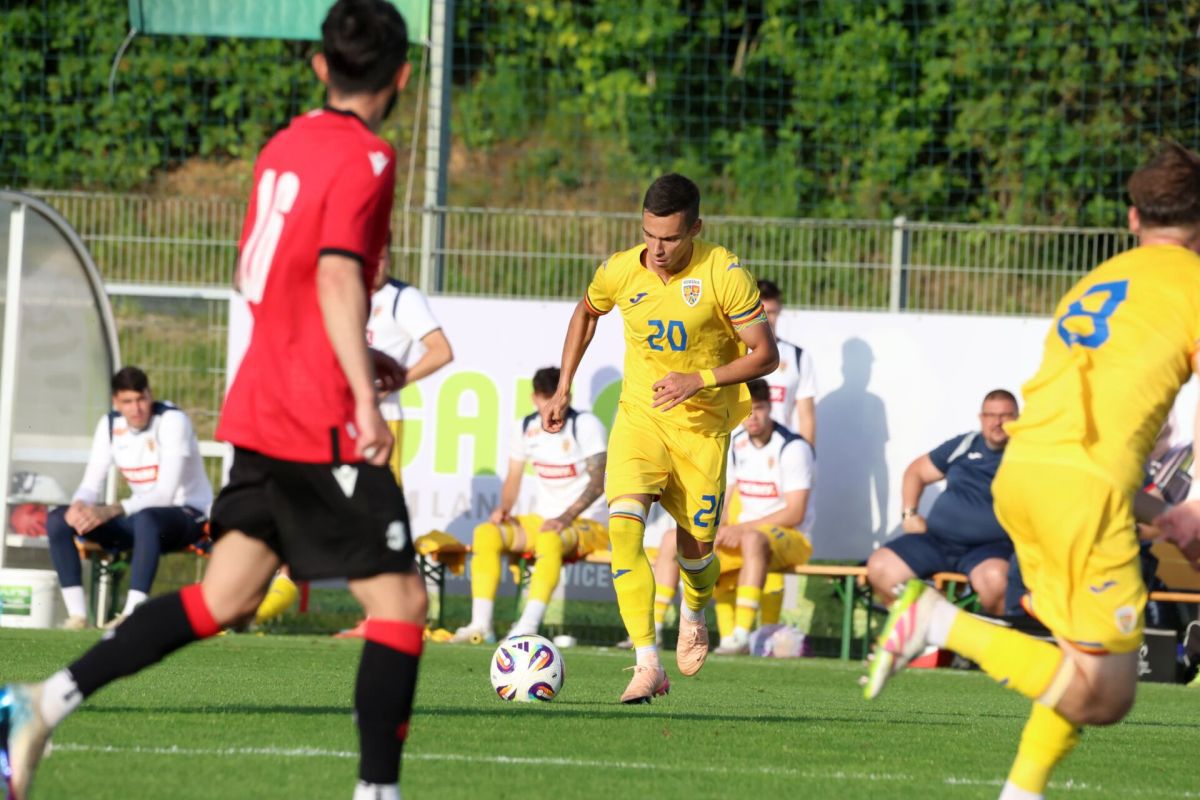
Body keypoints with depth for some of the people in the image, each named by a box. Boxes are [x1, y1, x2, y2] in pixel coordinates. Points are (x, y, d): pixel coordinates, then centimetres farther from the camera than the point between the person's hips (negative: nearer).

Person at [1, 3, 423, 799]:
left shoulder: (284, 147, 13)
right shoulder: (365, 157, -12)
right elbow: (338, 277, -24)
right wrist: (365, 396, -29)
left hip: (260, 410, 8)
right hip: (322, 424, -8)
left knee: (225, 598, 10)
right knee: (400, 600, -2)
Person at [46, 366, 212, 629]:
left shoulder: (172, 421, -19)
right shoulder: (110, 425, 0)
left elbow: (165, 493, -27)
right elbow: (91, 484, -1)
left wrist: (111, 511, -37)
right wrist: (79, 506, -27)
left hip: (189, 514, -7)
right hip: (142, 512, 7)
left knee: (145, 518, -43)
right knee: (57, 519, -11)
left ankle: (133, 613, -46)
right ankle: (77, 614, -15)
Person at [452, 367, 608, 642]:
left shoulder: (586, 425, -9)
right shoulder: (527, 428, 8)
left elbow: (597, 483, -18)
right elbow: (513, 478, 16)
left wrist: (567, 517, -32)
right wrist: (504, 508, -6)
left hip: (587, 524, -6)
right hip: (541, 519, 6)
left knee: (550, 538, -39)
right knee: (485, 533, -18)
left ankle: (529, 625, -48)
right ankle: (480, 625, -26)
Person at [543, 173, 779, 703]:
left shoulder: (724, 275, -17)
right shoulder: (620, 272, -8)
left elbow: (766, 355, -12)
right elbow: (586, 313, 16)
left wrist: (700, 380, -25)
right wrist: (563, 391, 13)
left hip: (702, 425, -1)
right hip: (639, 416, 1)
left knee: (697, 547, 7)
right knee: (623, 522, -23)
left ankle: (693, 617, 46)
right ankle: (648, 664, -26)